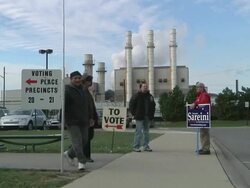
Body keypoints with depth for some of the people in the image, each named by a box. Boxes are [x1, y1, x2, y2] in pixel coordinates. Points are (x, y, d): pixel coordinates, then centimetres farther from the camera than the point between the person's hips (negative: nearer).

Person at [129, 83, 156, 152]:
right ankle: (136, 147, -2)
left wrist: (152, 114, 12)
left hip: (147, 117, 6)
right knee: (138, 131, -7)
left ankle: (146, 146, 19)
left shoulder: (150, 96, 13)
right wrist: (134, 113, -7)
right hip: (139, 117, -6)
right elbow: (131, 104, -3)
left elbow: (153, 105, 23)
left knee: (146, 132, 11)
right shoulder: (137, 96, -5)